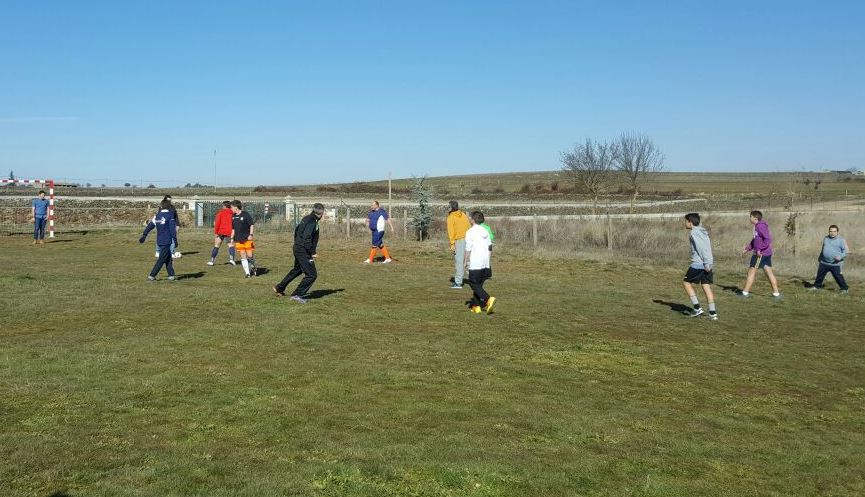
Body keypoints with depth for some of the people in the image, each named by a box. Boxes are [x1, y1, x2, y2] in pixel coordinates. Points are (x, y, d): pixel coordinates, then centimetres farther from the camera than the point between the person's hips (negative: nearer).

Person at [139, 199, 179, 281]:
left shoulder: (157, 215, 9)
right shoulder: (170, 215, -7)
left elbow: (150, 226, 11)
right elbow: (173, 229, -10)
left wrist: (144, 235, 19)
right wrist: (175, 241, -7)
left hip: (159, 240, 6)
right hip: (167, 241, -6)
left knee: (168, 258, 14)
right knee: (162, 259, -3)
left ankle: (171, 275, 13)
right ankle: (152, 275, -7)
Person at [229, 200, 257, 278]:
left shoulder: (245, 214, -8)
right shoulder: (233, 216, 10)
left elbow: (252, 224, -5)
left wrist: (251, 234, -14)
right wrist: (232, 238, 13)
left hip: (247, 239, -5)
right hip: (238, 240, 5)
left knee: (249, 255, -7)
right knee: (243, 256, 0)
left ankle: (253, 268, 20)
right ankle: (247, 273, 2)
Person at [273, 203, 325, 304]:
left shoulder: (306, 218, 10)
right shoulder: (312, 222, -21)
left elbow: (297, 230, 20)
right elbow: (307, 239, -27)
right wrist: (313, 253, -19)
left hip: (298, 249, 10)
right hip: (303, 251, -10)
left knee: (297, 270, 29)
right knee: (311, 274, -6)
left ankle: (279, 288, 39)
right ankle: (297, 295, -4)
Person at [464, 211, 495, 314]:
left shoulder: (470, 232, -8)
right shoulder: (485, 232, 13)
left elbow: (468, 249, -10)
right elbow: (489, 247, 15)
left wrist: (466, 262, -1)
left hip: (475, 263, -7)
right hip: (485, 263, 7)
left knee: (474, 285, -1)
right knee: (478, 284, 14)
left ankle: (488, 299, -19)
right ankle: (476, 306, 15)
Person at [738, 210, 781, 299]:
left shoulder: (761, 226, -17)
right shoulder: (757, 226, 14)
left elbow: (768, 239, -24)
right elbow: (755, 240, 24)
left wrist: (759, 250, -22)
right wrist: (747, 249, 19)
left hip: (761, 254, -10)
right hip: (767, 254, 10)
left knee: (752, 271, -1)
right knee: (769, 273, 10)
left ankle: (745, 292, 5)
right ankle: (776, 293, 12)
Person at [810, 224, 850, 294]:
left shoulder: (841, 240, -5)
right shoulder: (825, 238, 10)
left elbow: (846, 251, -8)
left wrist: (841, 256, -27)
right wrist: (819, 259, 26)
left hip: (835, 264, -5)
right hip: (824, 263, 5)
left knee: (838, 277, -4)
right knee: (820, 275, 12)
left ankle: (844, 289, 11)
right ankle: (817, 286, 29)